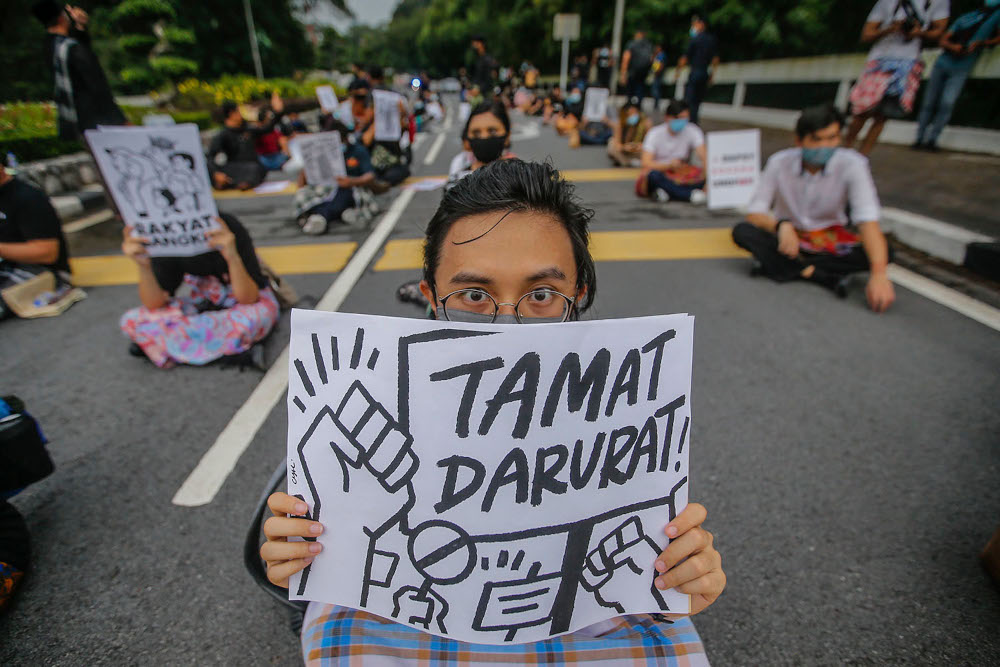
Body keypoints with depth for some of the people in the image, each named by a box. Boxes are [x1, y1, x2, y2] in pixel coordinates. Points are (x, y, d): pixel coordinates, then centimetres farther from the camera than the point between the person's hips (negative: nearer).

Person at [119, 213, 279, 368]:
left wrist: (233, 256, -43)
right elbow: (154, 304, -14)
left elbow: (248, 298, -28)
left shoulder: (229, 228, -25)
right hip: (203, 303, 4)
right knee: (131, 321, -15)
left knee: (251, 319, -39)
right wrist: (143, 266, -31)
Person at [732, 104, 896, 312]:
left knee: (883, 253, -27)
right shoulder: (779, 162, -15)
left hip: (828, 240, 0)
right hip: (788, 236, 0)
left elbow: (868, 221, -27)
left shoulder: (852, 165, -18)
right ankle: (828, 278, -27)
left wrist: (879, 273, -40)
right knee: (742, 231, -29)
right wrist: (782, 224, -38)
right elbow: (755, 213, -15)